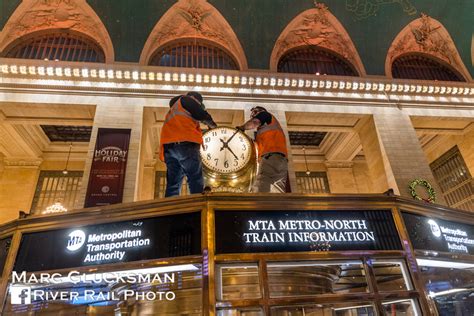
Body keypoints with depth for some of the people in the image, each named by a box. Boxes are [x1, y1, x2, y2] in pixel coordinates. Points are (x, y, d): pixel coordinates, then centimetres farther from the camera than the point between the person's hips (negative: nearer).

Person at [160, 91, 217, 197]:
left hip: (169, 146, 7)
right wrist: (212, 125, 21)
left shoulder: (172, 110, 37)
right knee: (195, 180, -12)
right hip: (185, 143, -7)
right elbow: (202, 115, 5)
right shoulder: (186, 100, 14)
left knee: (173, 183, 0)